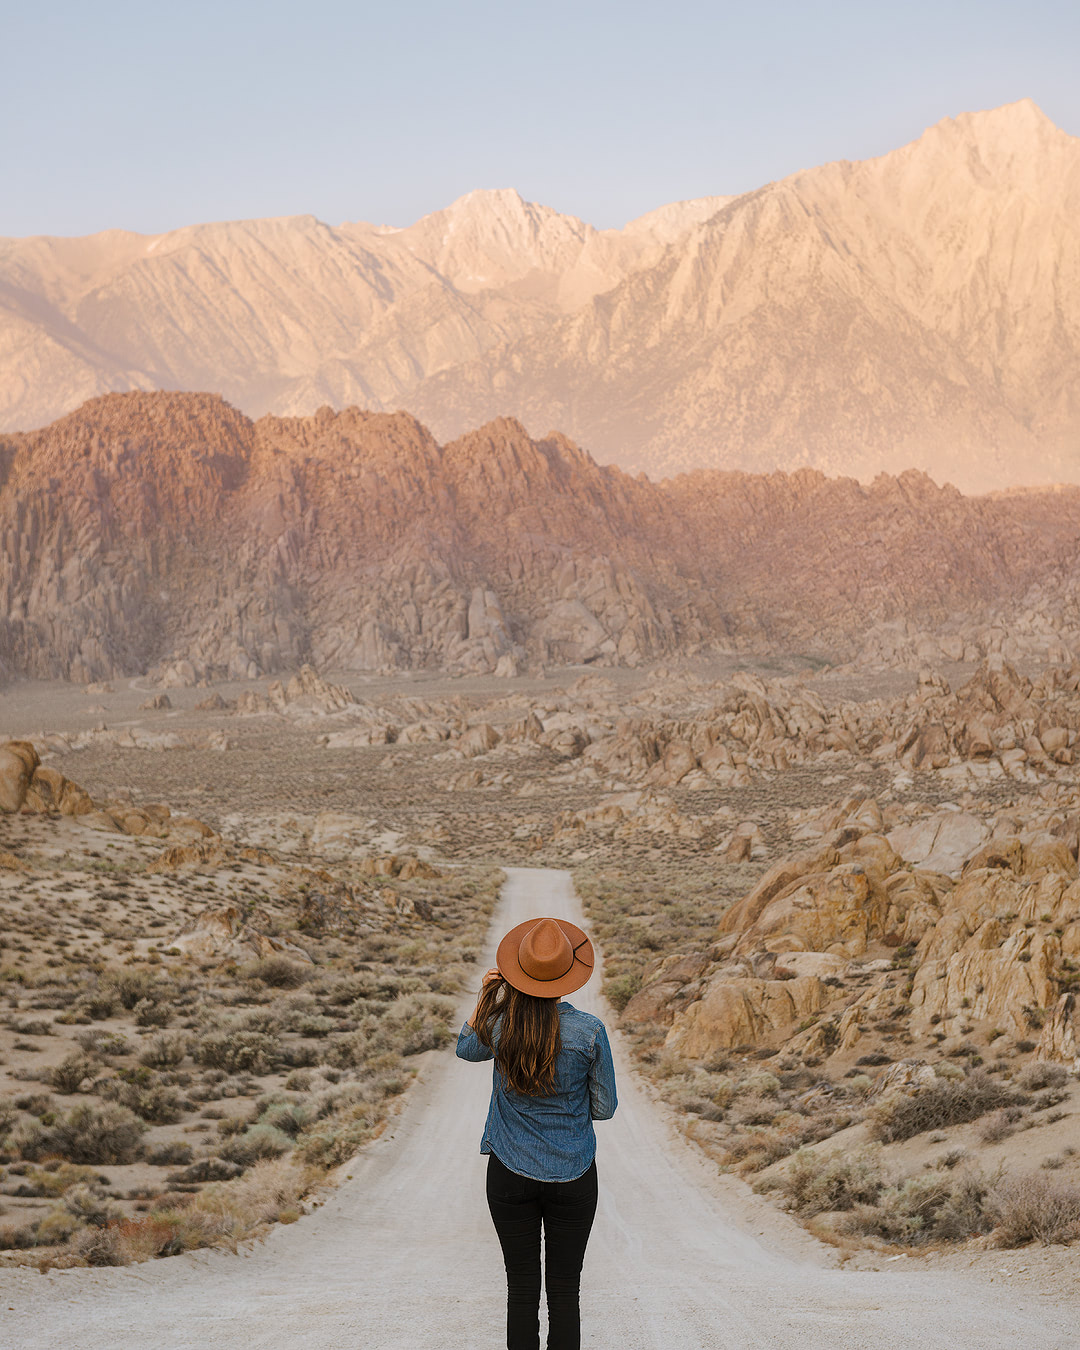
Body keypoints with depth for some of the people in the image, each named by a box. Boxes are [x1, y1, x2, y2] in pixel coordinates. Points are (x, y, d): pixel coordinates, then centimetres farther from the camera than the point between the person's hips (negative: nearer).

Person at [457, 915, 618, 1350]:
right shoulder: (589, 1031, -13)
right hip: (572, 1175, -1)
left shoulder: (498, 1026, -10)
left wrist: (485, 997, 4)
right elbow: (605, 1108, -3)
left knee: (521, 1290, 8)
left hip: (511, 1176, 1)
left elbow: (465, 1048, 16)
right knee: (564, 1291, 7)